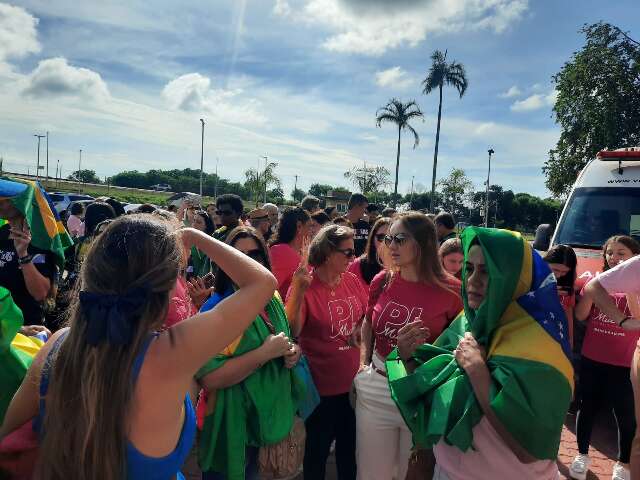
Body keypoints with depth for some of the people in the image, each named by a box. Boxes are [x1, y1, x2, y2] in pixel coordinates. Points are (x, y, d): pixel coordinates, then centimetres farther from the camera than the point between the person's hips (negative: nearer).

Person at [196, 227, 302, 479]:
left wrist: (294, 352, -5)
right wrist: (265, 353, -27)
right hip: (234, 429, -7)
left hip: (275, 419, 7)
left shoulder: (273, 302, 2)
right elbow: (209, 378, -26)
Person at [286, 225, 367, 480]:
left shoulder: (352, 281, -2)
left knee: (349, 445, 24)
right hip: (321, 387, -5)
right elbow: (292, 331, -27)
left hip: (353, 382, 5)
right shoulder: (306, 286, -18)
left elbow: (367, 315, 14)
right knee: (318, 449, 16)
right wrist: (298, 292, -38)